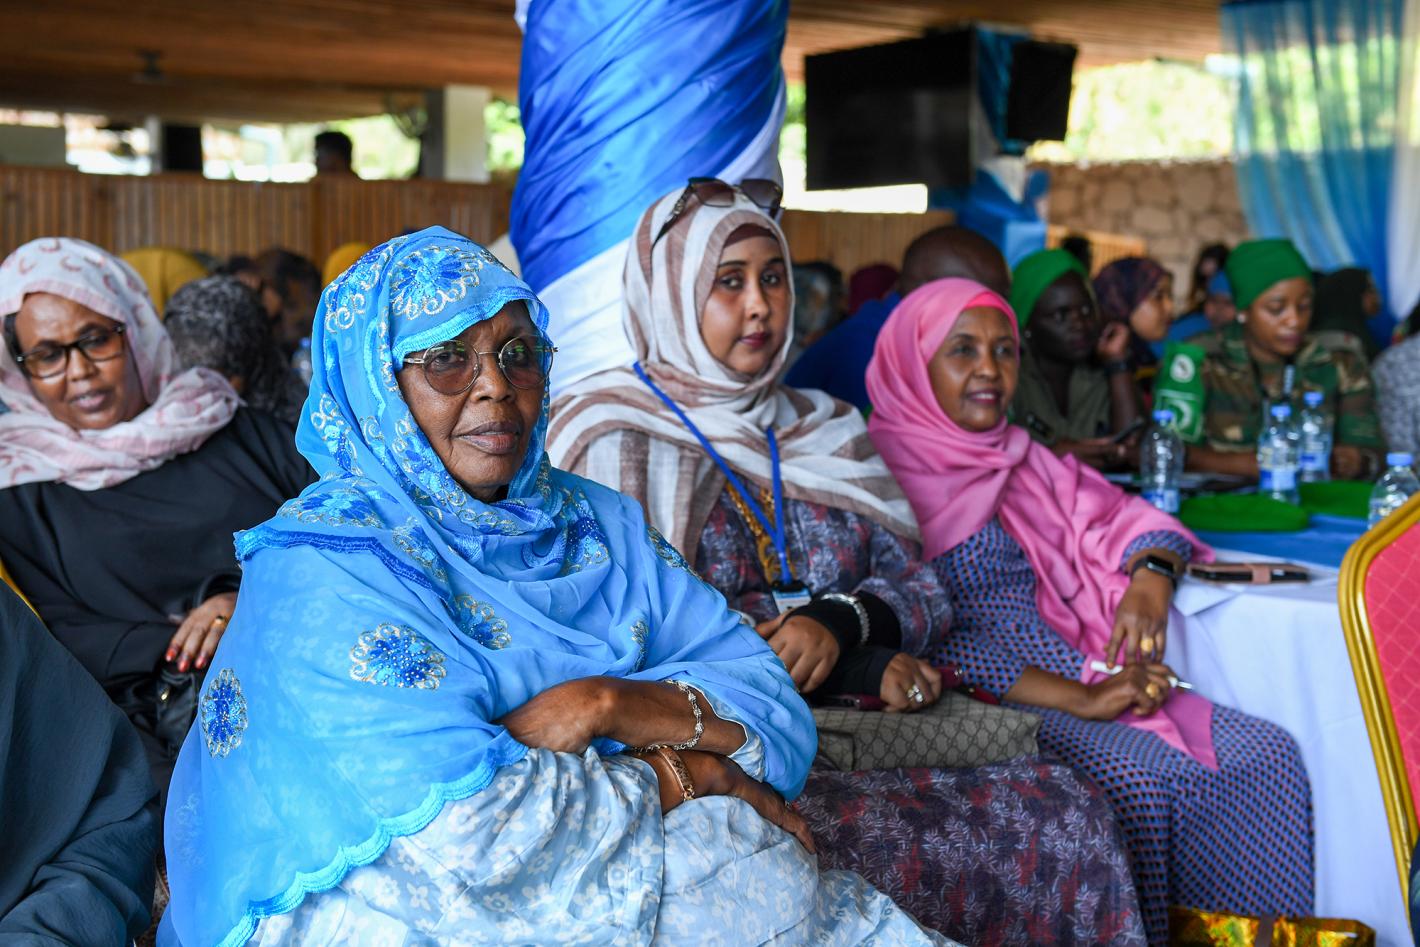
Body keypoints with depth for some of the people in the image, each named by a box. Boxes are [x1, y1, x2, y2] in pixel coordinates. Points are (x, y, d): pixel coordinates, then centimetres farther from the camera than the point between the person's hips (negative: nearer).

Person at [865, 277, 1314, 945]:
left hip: (1086, 676, 7)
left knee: (1267, 754, -12)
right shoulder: (884, 472, -6)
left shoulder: (1023, 458, 19)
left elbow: (1125, 517, 20)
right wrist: (1079, 698, -19)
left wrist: (1150, 578, -6)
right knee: (1143, 776, -31)